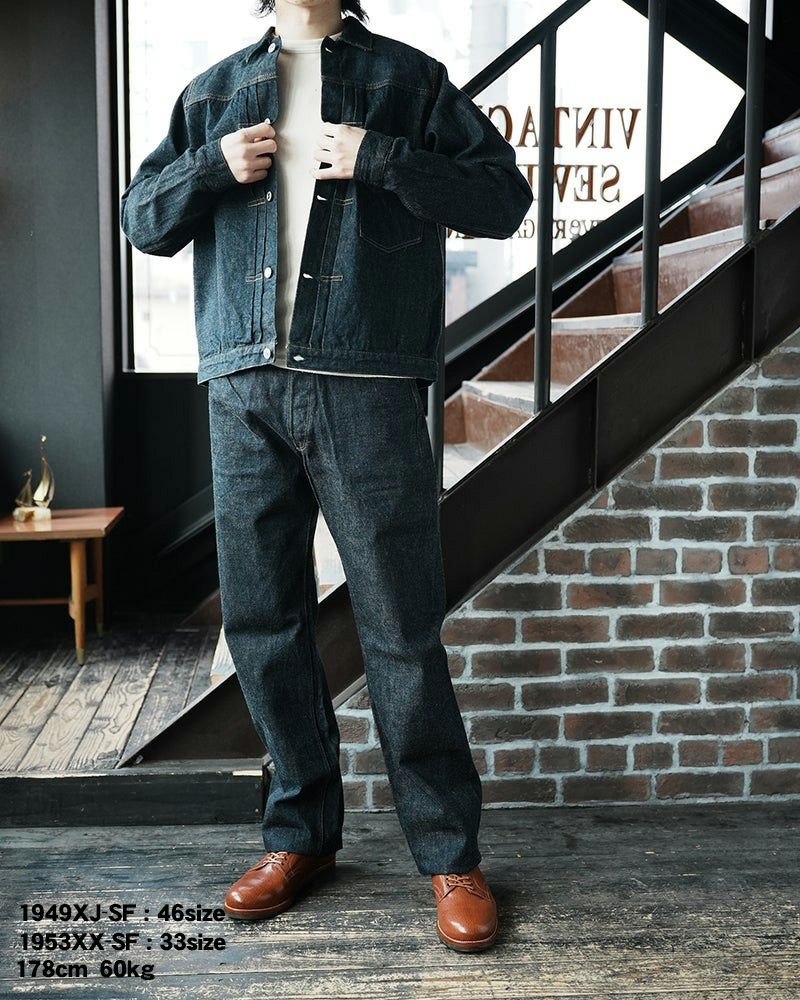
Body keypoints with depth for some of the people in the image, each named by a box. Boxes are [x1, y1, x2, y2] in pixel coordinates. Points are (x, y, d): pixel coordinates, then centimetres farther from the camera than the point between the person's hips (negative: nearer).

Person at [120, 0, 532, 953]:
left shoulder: (407, 77, 11)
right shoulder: (215, 91, 20)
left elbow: (504, 197, 2)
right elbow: (143, 220, 19)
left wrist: (380, 160, -10)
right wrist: (212, 167, 0)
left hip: (366, 390, -3)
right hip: (245, 392, 4)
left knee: (400, 627, -4)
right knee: (260, 618, 7)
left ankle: (450, 855, 10)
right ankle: (301, 830, 24)